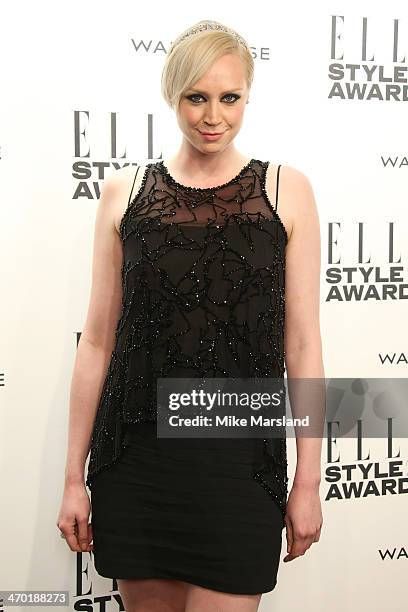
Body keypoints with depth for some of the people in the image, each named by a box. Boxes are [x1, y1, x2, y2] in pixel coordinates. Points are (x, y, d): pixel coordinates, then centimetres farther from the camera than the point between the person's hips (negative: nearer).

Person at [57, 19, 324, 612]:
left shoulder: (286, 190, 2)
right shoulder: (124, 191, 5)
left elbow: (302, 344, 1)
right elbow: (98, 340, 5)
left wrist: (308, 480, -1)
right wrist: (74, 476, 5)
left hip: (240, 458, -1)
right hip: (137, 455, 2)